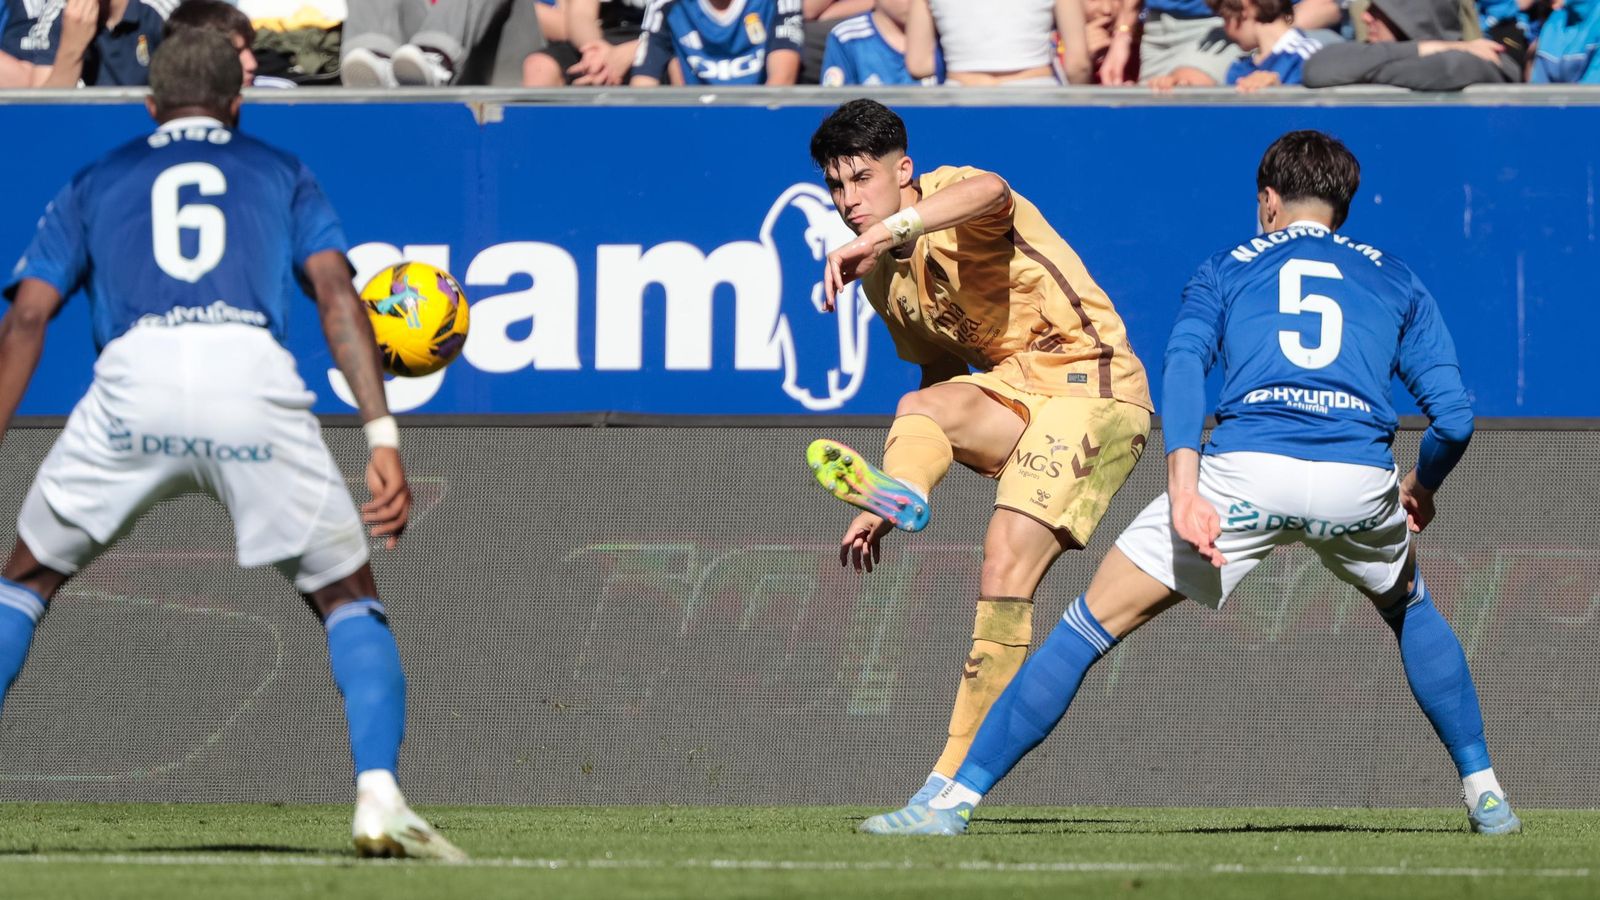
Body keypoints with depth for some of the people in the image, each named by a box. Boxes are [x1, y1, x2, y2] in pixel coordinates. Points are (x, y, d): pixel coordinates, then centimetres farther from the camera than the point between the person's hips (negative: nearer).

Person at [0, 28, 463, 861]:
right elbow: (336, 293, 11)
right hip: (253, 374, -1)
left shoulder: (95, 184, 30)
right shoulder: (281, 174, 28)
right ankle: (378, 796, -7)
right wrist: (383, 438, 5)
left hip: (133, 380, 1)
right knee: (348, 596, 14)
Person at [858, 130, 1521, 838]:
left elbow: (1184, 361, 0)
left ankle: (957, 801, 3)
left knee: (1093, 623, 7)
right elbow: (1453, 417, 15)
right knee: (1411, 611, 35)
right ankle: (1484, 794, 31)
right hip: (1360, 480, 2)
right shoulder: (1396, 281, 26)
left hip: (1246, 472, -2)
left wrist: (1184, 487, -12)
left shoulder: (1227, 269, 22)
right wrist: (1420, 489, 36)